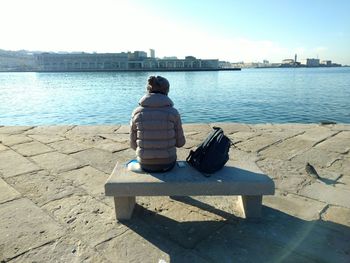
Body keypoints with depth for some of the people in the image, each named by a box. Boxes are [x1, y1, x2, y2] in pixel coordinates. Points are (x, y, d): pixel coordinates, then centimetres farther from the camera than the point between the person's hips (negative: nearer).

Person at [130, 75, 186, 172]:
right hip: (167, 163, -1)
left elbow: (133, 144, -1)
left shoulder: (137, 113, -9)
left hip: (145, 164, 1)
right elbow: (180, 142, -4)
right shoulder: (173, 112, -13)